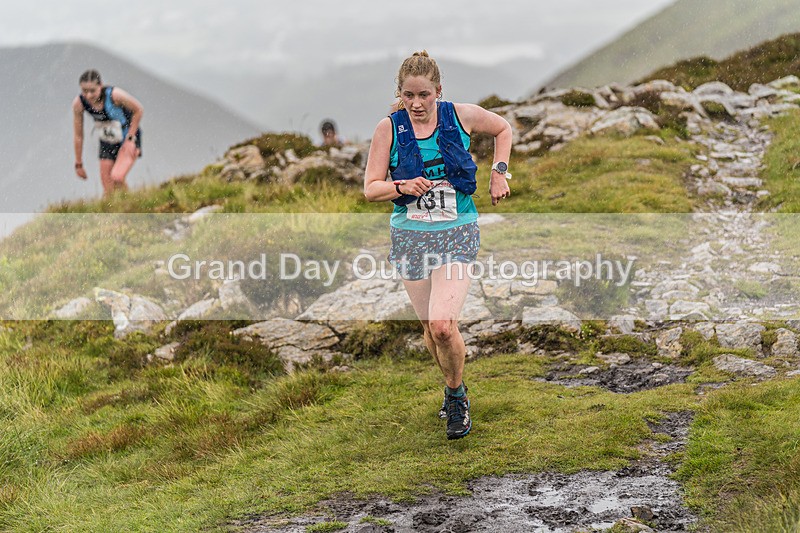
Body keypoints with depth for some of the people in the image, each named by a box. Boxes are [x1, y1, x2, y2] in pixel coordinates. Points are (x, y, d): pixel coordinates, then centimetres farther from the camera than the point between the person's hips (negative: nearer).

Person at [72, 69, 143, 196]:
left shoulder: (115, 95, -30)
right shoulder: (78, 103, -19)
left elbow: (139, 110, -13)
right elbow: (78, 136, -6)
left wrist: (130, 139, -14)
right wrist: (78, 164, 2)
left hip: (128, 140, -4)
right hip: (107, 144, 4)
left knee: (117, 177, -26)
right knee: (108, 192, 4)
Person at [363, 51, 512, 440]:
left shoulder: (461, 116, -3)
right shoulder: (389, 128, -4)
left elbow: (503, 129, 17)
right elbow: (371, 189, -4)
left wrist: (499, 172, 6)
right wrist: (403, 186, -22)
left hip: (456, 233, -2)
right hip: (410, 235, 2)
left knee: (443, 326, -17)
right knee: (429, 327, 9)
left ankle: (457, 396, 8)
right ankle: (453, 386, 37)